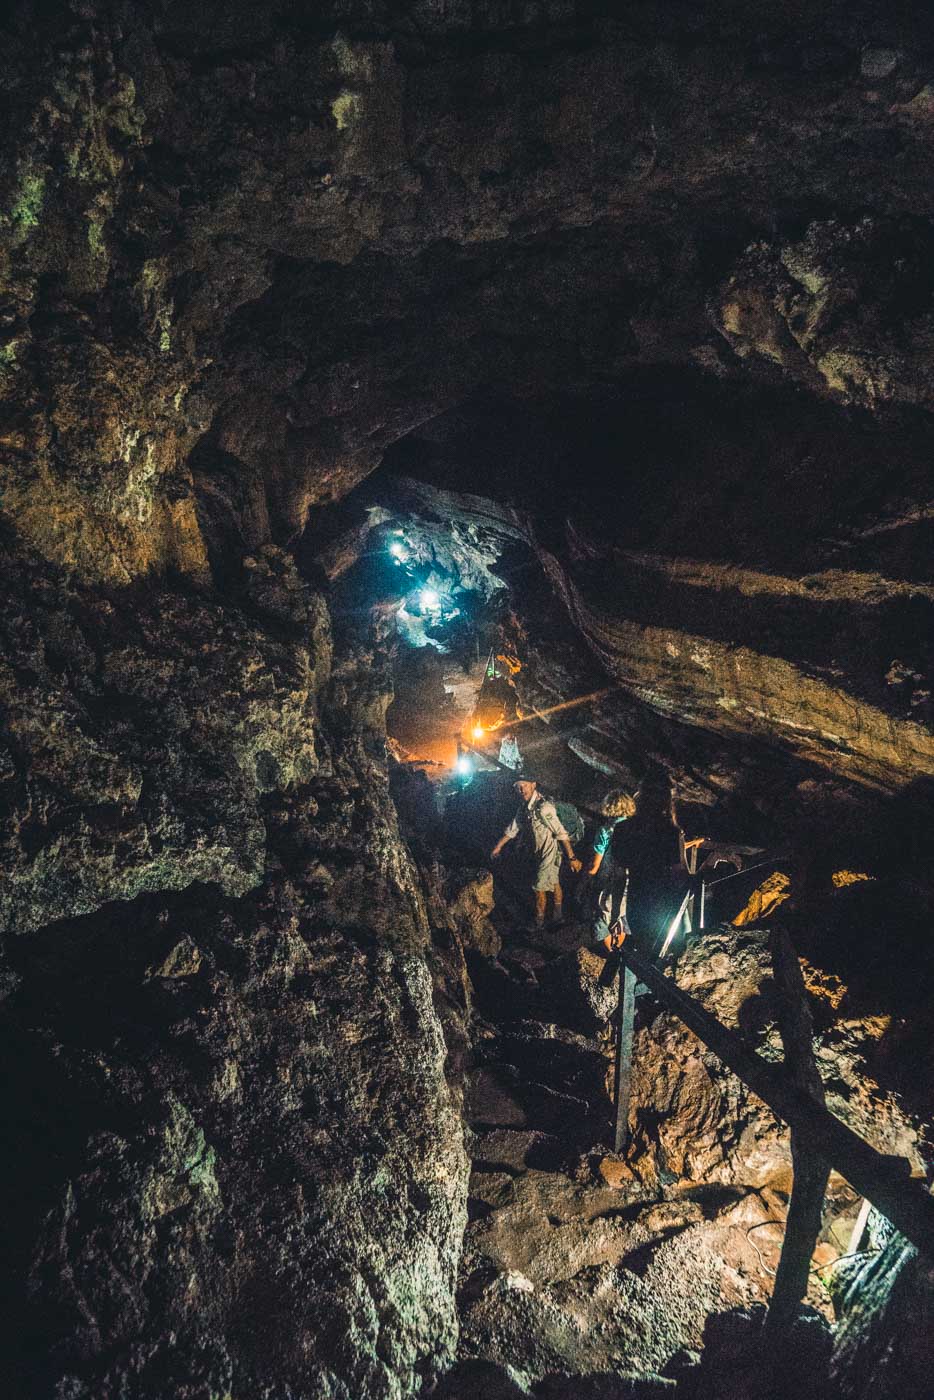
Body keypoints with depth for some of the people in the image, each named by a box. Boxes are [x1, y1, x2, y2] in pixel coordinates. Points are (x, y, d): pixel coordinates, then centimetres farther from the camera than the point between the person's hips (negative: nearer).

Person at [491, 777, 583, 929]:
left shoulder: (543, 808, -29)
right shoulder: (524, 806, -3)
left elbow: (561, 833, -28)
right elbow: (513, 828, 10)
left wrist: (572, 858, -28)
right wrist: (498, 846, 15)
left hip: (549, 853, -7)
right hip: (537, 853, 7)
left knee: (539, 888, 4)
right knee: (553, 883, 24)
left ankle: (539, 921, 23)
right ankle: (558, 910, 43)